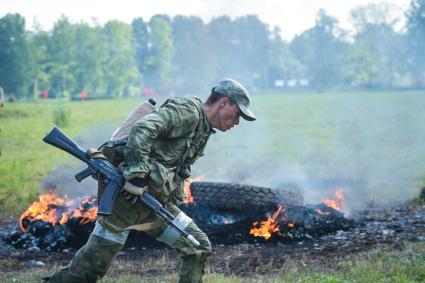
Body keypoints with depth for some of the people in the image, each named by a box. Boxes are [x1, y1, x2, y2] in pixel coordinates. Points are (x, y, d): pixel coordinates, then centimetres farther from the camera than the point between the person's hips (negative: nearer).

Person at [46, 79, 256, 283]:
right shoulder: (188, 111, -10)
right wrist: (137, 174, -29)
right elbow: (142, 128, -24)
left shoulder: (204, 131, 19)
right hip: (128, 195, -9)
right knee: (91, 264, -5)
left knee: (198, 248, 5)